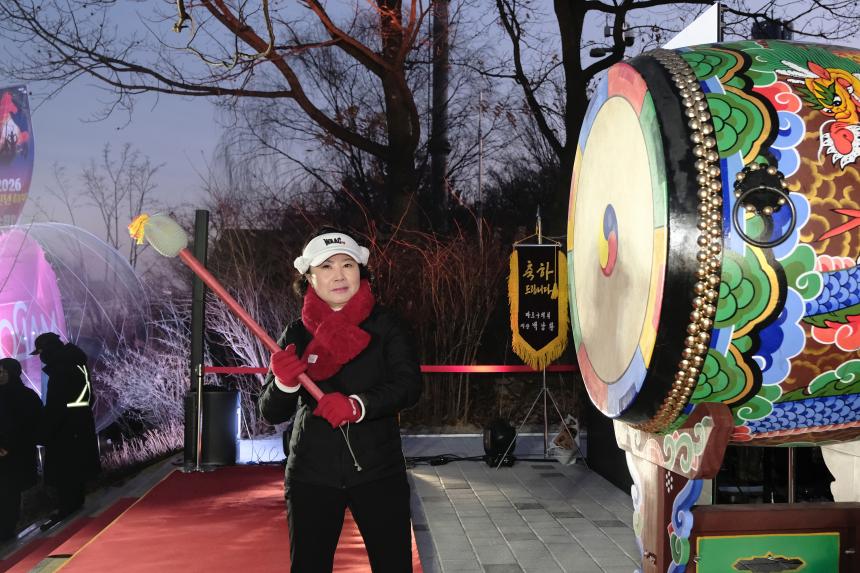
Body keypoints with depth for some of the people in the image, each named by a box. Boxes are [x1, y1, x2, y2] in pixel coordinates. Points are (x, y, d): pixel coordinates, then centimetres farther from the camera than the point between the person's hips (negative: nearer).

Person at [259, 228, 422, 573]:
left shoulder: (385, 326, -1)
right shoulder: (296, 335, 3)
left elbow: (409, 385, -14)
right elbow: (271, 413, 1)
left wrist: (358, 405, -30)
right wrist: (284, 384, -20)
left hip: (378, 471, -1)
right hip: (312, 476, 1)